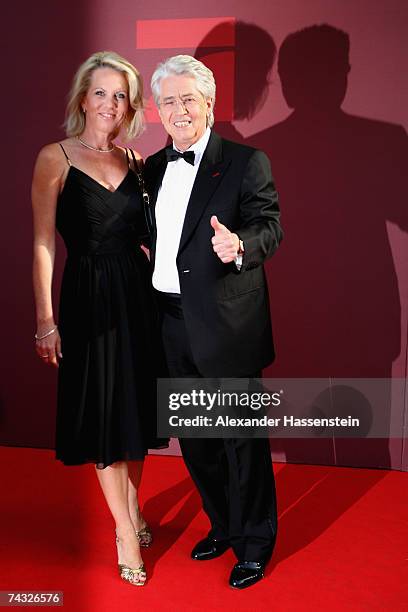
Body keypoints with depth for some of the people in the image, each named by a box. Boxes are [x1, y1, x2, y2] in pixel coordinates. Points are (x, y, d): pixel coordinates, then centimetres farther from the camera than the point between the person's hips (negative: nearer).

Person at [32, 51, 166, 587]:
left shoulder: (134, 161, 9)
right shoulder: (55, 158, -4)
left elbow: (143, 234, 11)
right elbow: (44, 244, -7)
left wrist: (160, 286, 0)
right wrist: (45, 320, -11)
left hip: (140, 295, 5)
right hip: (89, 299, -4)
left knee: (136, 406, 15)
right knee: (104, 412, 5)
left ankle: (132, 509, 36)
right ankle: (126, 533, 21)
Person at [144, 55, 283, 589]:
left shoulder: (246, 162, -5)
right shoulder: (153, 168, 13)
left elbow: (270, 228, -14)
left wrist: (239, 244, -33)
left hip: (226, 325, -6)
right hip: (172, 324, 6)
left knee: (243, 439, 6)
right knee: (195, 437, 18)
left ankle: (255, 543, 28)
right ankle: (223, 525, 41)